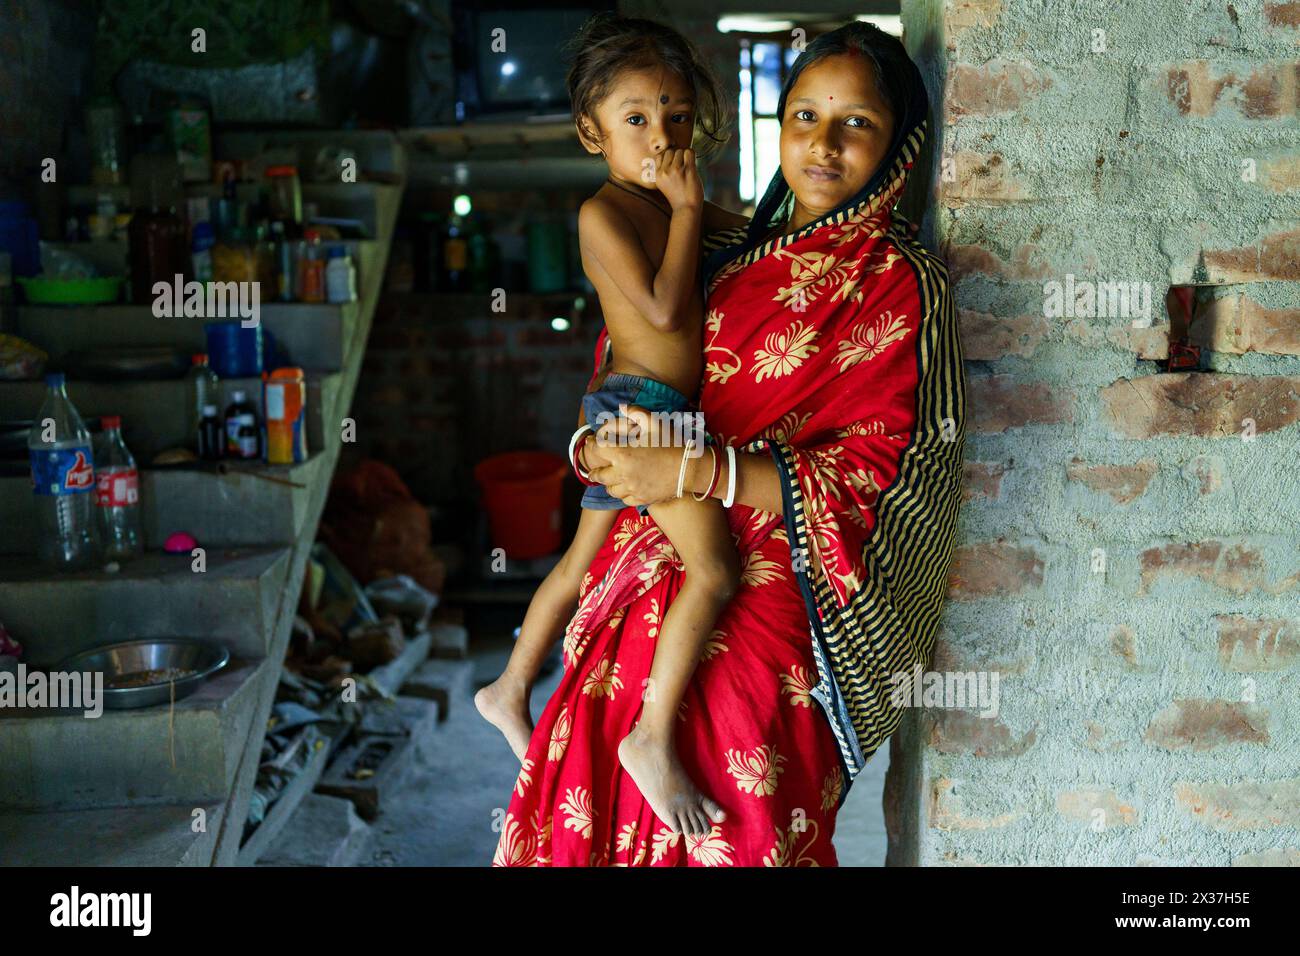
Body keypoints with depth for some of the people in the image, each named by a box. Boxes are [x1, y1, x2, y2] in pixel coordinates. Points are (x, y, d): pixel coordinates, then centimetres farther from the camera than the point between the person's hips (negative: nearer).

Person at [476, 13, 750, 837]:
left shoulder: (673, 202, 12)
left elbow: (743, 230, 29)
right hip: (641, 406, -9)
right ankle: (654, 740, -9)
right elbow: (663, 307, -21)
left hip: (634, 415, 9)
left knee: (585, 559, 20)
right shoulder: (604, 212, -13)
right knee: (716, 571, -16)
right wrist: (687, 209, -14)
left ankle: (510, 692, 36)